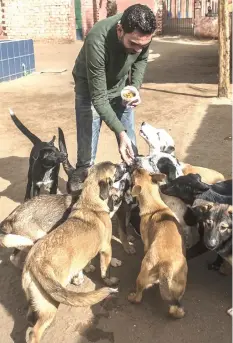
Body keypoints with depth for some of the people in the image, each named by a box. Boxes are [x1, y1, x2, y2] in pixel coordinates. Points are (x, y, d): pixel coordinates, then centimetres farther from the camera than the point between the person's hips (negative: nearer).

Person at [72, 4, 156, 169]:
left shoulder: (141, 33, -23)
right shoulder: (97, 41, -37)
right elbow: (98, 97, -32)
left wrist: (135, 88, -15)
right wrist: (120, 132, -38)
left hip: (121, 85, 4)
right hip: (91, 88, -4)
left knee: (130, 143, 8)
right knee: (87, 148, -4)